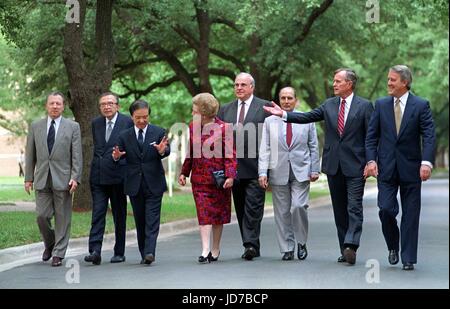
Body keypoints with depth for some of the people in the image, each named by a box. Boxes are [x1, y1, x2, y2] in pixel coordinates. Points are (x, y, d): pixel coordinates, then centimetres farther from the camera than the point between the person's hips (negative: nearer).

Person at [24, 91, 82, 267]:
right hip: (42, 179, 2)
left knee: (62, 218, 0)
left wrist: (75, 178, -10)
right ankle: (49, 244, 24)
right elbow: (30, 155, 11)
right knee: (42, 216, -2)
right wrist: (28, 178, 6)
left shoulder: (72, 127, 3)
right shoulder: (35, 127, 10)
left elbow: (77, 155, -1)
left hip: (63, 179, -2)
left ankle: (58, 254, 8)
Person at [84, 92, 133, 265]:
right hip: (98, 176, 3)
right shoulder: (95, 123, 12)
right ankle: (95, 251, -12)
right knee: (97, 214, -6)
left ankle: (119, 253, 15)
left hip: (118, 175, -3)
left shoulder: (127, 122, -2)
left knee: (119, 215, 6)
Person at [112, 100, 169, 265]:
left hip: (154, 184, -2)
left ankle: (149, 252, -15)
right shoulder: (124, 136, 5)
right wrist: (116, 157, -21)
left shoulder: (159, 132, 1)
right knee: (140, 221, 9)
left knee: (152, 219, -9)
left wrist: (163, 151, -35)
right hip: (134, 185, 2)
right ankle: (144, 254, 17)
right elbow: (118, 158, 3)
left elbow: (167, 151, -11)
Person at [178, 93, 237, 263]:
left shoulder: (223, 128, -7)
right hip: (199, 178, 3)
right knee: (204, 214, -6)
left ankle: (215, 249, 21)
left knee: (218, 213, 9)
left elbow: (230, 154, -8)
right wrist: (184, 172, 12)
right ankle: (205, 250, -10)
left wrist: (230, 176, -17)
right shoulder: (192, 127, 7)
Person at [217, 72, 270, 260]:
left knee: (253, 207, -10)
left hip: (255, 168, -5)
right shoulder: (225, 110, 15)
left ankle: (250, 244, -10)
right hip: (234, 168, 5)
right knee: (241, 209, 8)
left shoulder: (264, 107, 1)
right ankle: (252, 247, 15)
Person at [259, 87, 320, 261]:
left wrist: (314, 170, 3)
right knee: (282, 212, 2)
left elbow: (314, 147, 9)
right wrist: (263, 172, -4)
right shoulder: (270, 121, 8)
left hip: (301, 172, -1)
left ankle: (301, 242, 6)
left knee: (298, 206, -14)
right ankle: (287, 249, 11)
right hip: (278, 173, 1)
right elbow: (264, 149, 5)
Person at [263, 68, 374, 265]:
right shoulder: (329, 105, 11)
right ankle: (345, 250, 14)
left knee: (354, 208, -11)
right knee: (339, 210, 8)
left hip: (355, 166, -5)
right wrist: (283, 114, -10)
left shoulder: (364, 106, -2)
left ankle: (351, 246, -18)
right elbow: (307, 117, 3)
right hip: (333, 165, 5)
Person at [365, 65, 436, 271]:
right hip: (386, 167, 2)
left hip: (410, 168, -1)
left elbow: (429, 136, -7)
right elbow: (371, 135, 7)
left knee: (410, 215, 2)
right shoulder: (381, 105, 6)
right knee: (386, 209, -8)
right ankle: (393, 246, 18)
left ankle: (408, 258, 10)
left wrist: (427, 162, -20)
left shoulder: (421, 105, -2)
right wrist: (371, 160, -6)